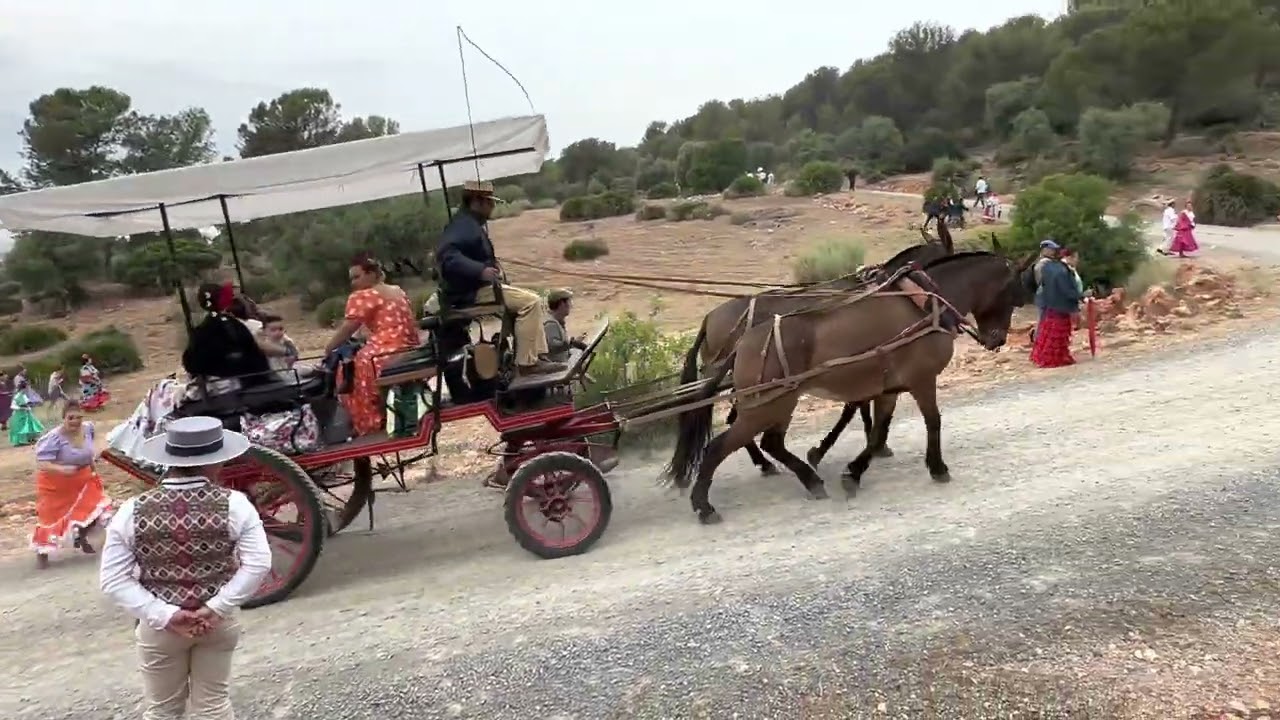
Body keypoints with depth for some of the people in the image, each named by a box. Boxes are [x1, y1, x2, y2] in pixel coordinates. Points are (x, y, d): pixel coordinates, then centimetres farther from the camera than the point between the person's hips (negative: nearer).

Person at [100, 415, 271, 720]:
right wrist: (216, 608, -14)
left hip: (159, 626, 0)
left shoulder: (132, 512, -12)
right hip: (219, 622, 0)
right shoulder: (233, 504, -15)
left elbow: (113, 580, -11)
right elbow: (258, 564, -19)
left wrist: (164, 615, -12)